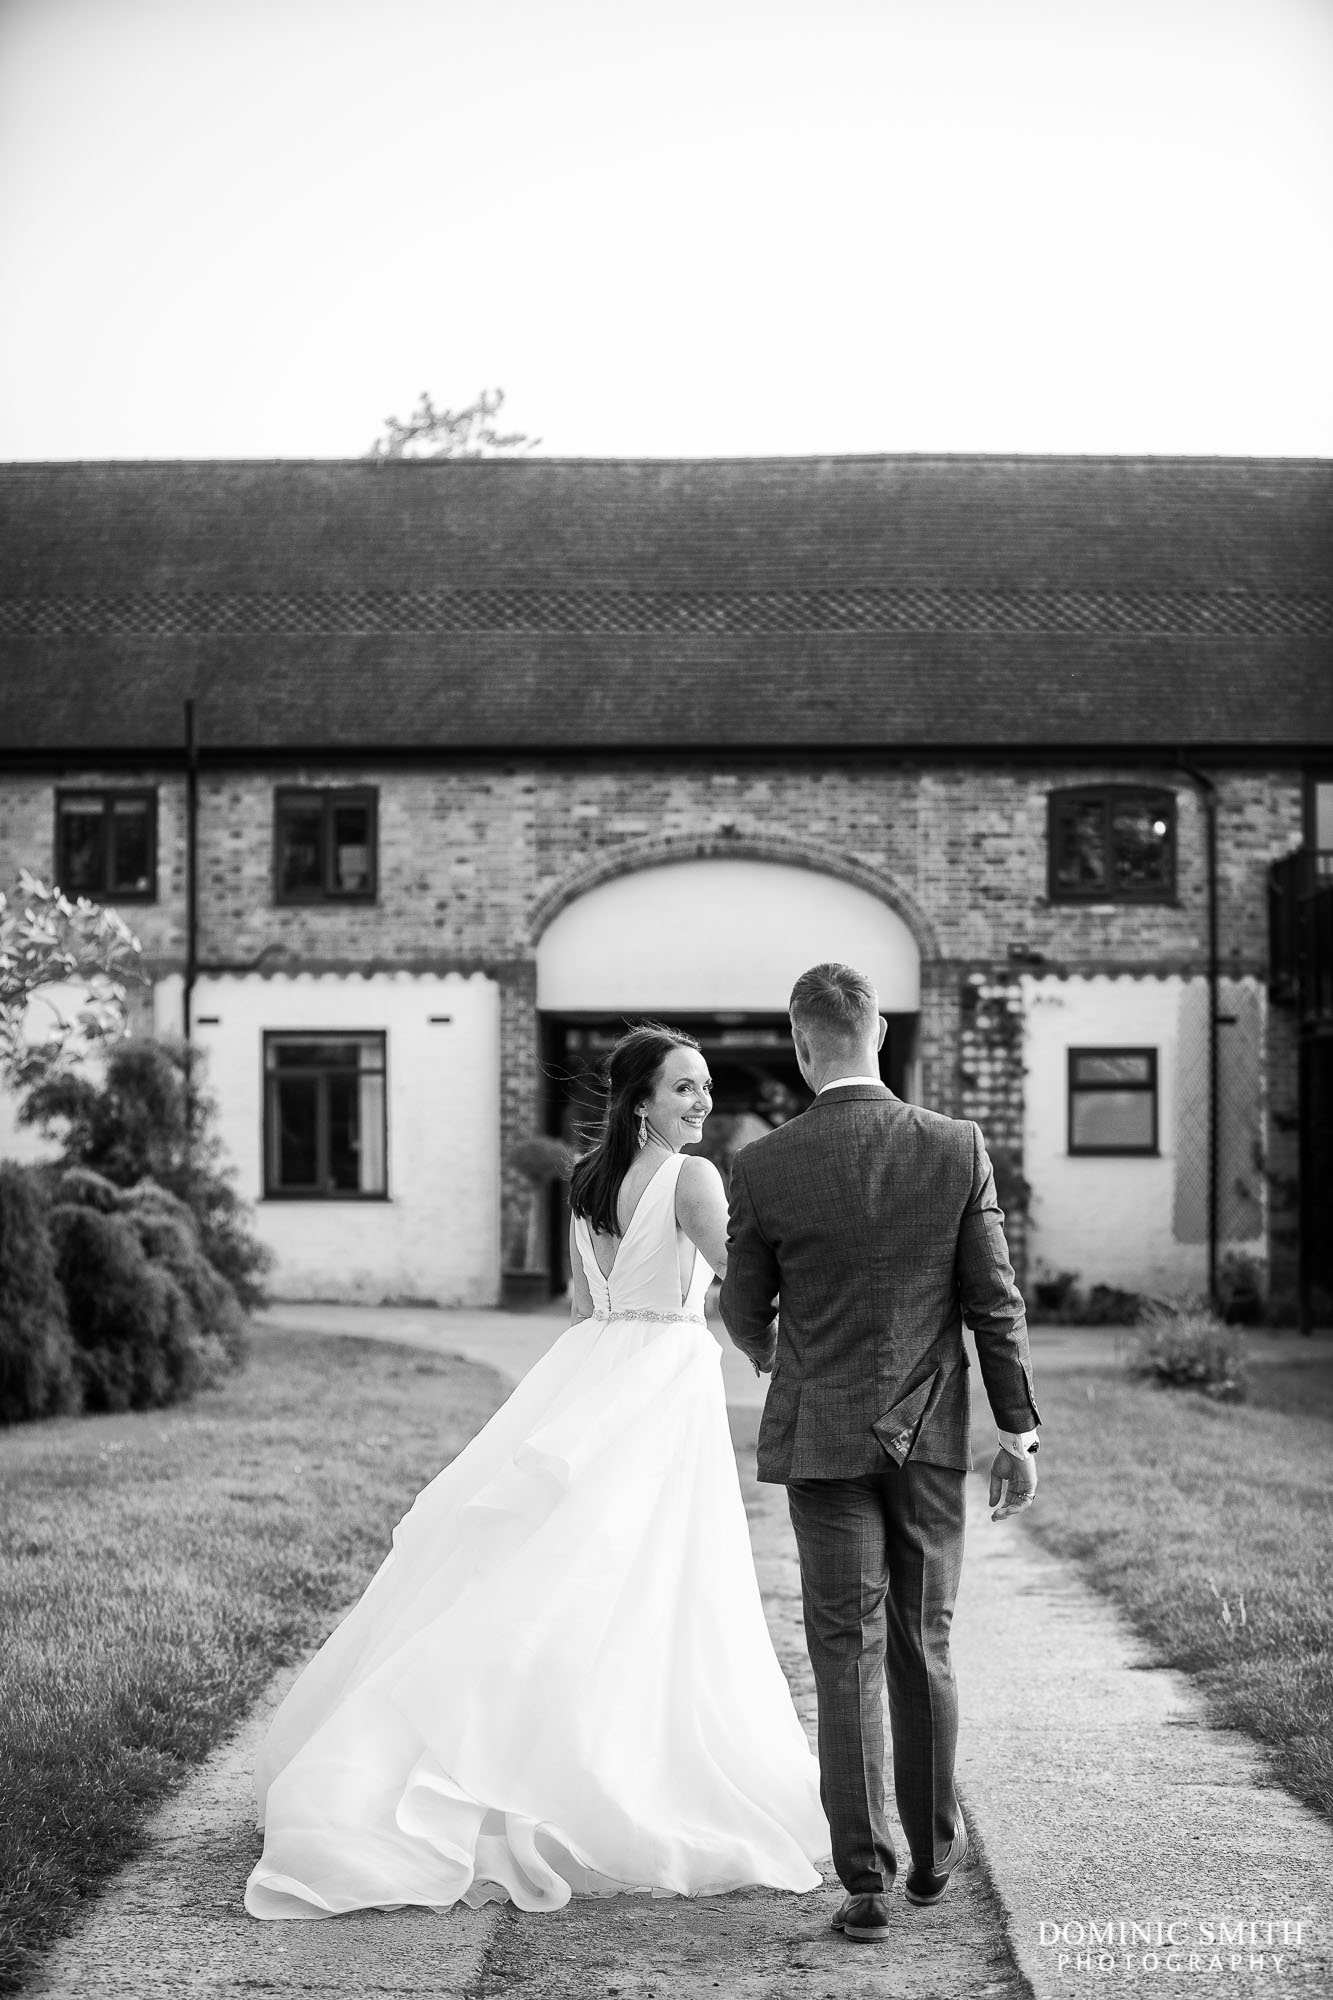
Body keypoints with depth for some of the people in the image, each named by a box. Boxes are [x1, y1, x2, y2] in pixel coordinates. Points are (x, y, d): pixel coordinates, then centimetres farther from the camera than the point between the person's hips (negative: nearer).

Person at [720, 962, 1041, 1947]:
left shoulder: (764, 1169, -10)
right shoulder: (958, 1149, -7)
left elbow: (744, 1310, 3)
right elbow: (995, 1303, -5)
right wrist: (1020, 1431, 2)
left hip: (823, 1437, -2)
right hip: (931, 1435, 2)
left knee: (847, 1656, 3)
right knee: (923, 1645, 16)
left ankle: (868, 1882, 1)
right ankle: (934, 1845, 30)